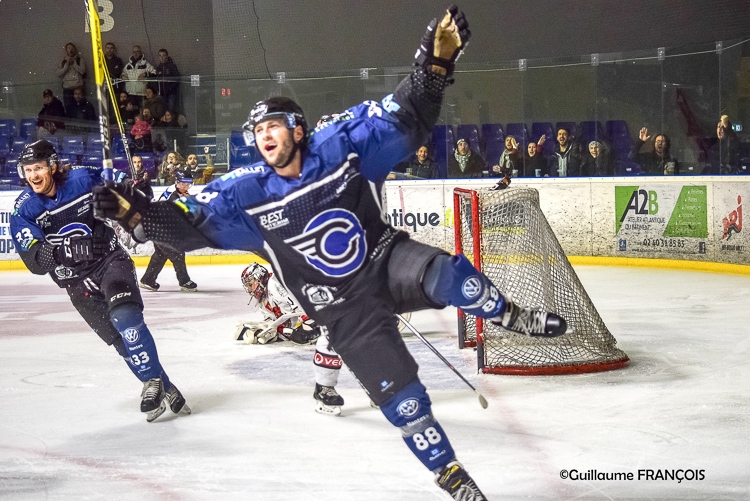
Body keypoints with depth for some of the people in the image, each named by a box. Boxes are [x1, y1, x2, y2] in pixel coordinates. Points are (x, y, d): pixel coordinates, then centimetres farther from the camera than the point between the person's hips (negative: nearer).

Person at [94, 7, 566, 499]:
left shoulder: (340, 146, -9)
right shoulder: (247, 194, -9)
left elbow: (404, 119, -9)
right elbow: (191, 223, -13)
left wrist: (435, 63, -22)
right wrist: (137, 213, -29)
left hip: (388, 261, 0)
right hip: (346, 309, 0)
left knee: (447, 274, -33)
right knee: (399, 395, -4)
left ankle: (511, 317, -4)